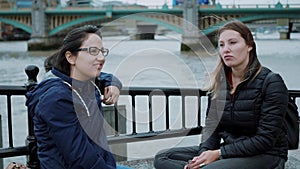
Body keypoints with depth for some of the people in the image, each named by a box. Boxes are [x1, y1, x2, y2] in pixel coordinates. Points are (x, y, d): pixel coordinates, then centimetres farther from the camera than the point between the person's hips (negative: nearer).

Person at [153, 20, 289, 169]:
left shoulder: (271, 83, -13)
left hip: (265, 156, -7)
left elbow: (265, 139, -16)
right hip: (229, 151, 7)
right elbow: (211, 126, 7)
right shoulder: (219, 82, 6)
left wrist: (219, 153, -18)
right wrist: (204, 154, -14)